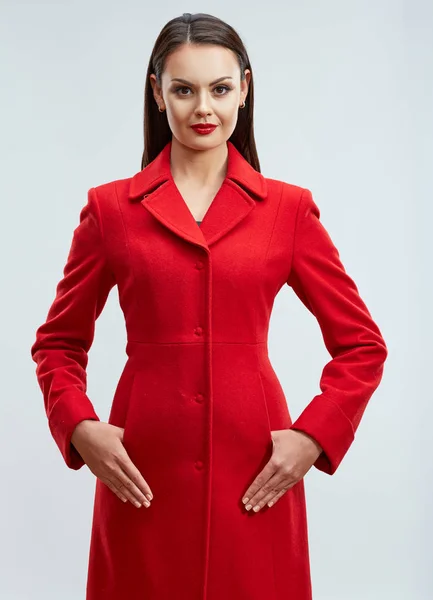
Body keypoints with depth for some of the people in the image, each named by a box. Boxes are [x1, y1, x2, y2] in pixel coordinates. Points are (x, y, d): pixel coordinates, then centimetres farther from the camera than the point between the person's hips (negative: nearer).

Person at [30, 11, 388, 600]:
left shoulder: (289, 208, 2)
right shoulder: (110, 208, 2)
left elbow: (362, 345, 5)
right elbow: (58, 342, 9)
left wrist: (312, 437, -6)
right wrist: (80, 428, -6)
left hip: (255, 473, 0)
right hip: (143, 471, 0)